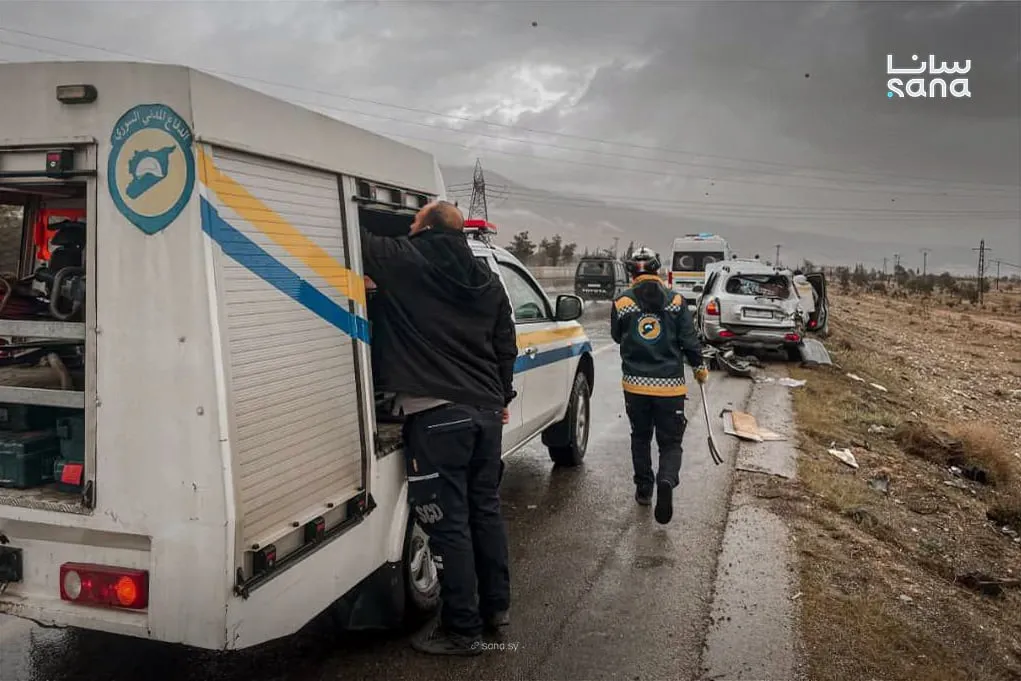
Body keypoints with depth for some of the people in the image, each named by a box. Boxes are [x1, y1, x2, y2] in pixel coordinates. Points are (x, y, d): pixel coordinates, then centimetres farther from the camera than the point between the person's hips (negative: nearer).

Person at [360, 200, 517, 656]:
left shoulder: (404, 260, -5)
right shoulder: (487, 280, 12)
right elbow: (506, 346, 17)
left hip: (437, 413, -7)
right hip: (485, 409, 7)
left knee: (448, 523, 1)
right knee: (485, 510, 17)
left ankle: (461, 629, 10)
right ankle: (496, 607, 29)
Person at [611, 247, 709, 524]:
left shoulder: (622, 303, -2)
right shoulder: (676, 301, -3)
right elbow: (689, 339, -2)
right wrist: (699, 367, 13)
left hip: (636, 384, 1)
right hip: (670, 386, -1)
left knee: (640, 437, 21)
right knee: (670, 442, 8)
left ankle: (644, 488, 25)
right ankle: (666, 481, -18)